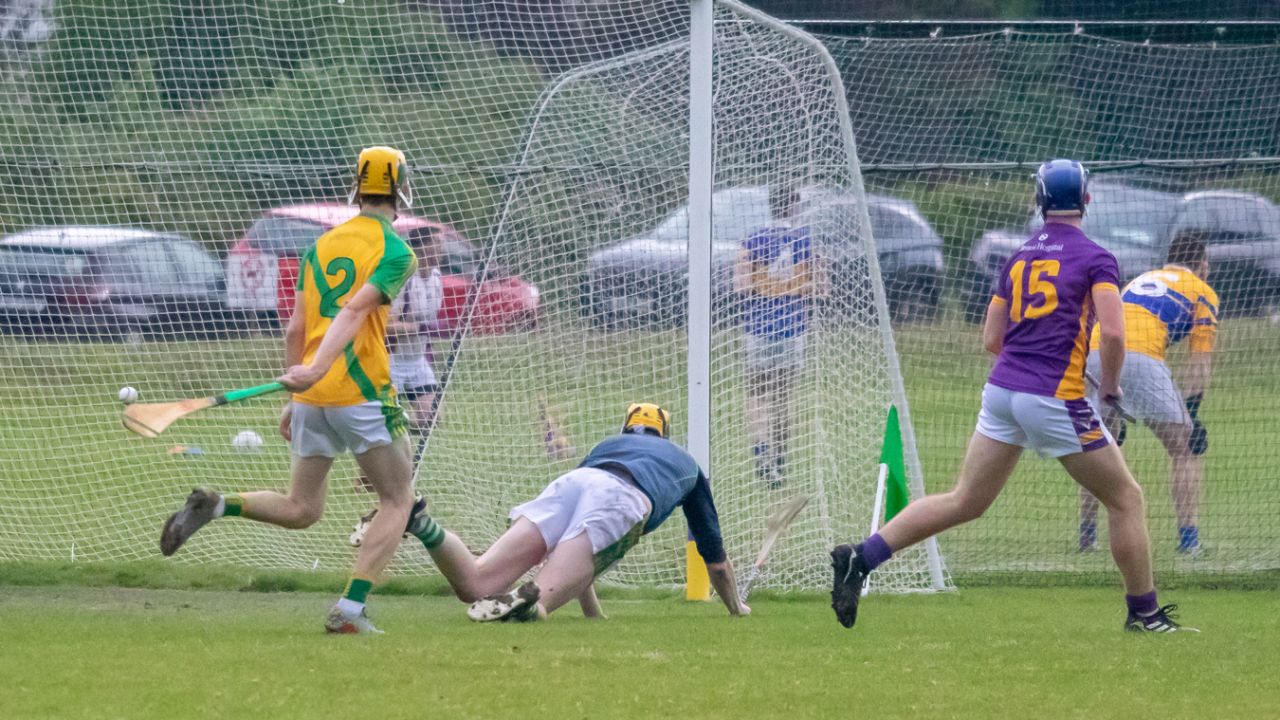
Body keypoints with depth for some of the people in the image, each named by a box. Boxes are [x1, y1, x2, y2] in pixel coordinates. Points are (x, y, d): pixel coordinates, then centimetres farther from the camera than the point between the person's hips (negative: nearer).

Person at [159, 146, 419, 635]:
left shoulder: (322, 244, 15)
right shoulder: (396, 252, -4)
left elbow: (296, 328, 15)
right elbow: (354, 312, -19)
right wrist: (316, 370, -30)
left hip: (310, 394, 6)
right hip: (362, 393, -6)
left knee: (300, 510, 16)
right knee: (397, 500, 8)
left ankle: (216, 505, -10)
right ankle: (350, 610, -7)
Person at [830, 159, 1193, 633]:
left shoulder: (1019, 257, 14)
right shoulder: (1095, 258, -3)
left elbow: (991, 339, 18)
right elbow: (1112, 332, -16)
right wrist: (1110, 385, 1)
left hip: (1001, 390, 6)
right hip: (1056, 399, -6)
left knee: (963, 502, 7)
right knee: (1125, 499, 9)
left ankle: (861, 558, -5)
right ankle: (1144, 615, 13)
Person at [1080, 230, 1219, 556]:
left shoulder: (1139, 281, 36)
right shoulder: (1202, 292, 19)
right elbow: (1200, 360, 8)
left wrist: (1114, 412, 38)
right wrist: (1191, 410, 4)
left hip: (1092, 355, 5)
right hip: (1141, 358, -5)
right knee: (1186, 450, 8)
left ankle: (1086, 533, 23)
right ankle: (1188, 536, -2)